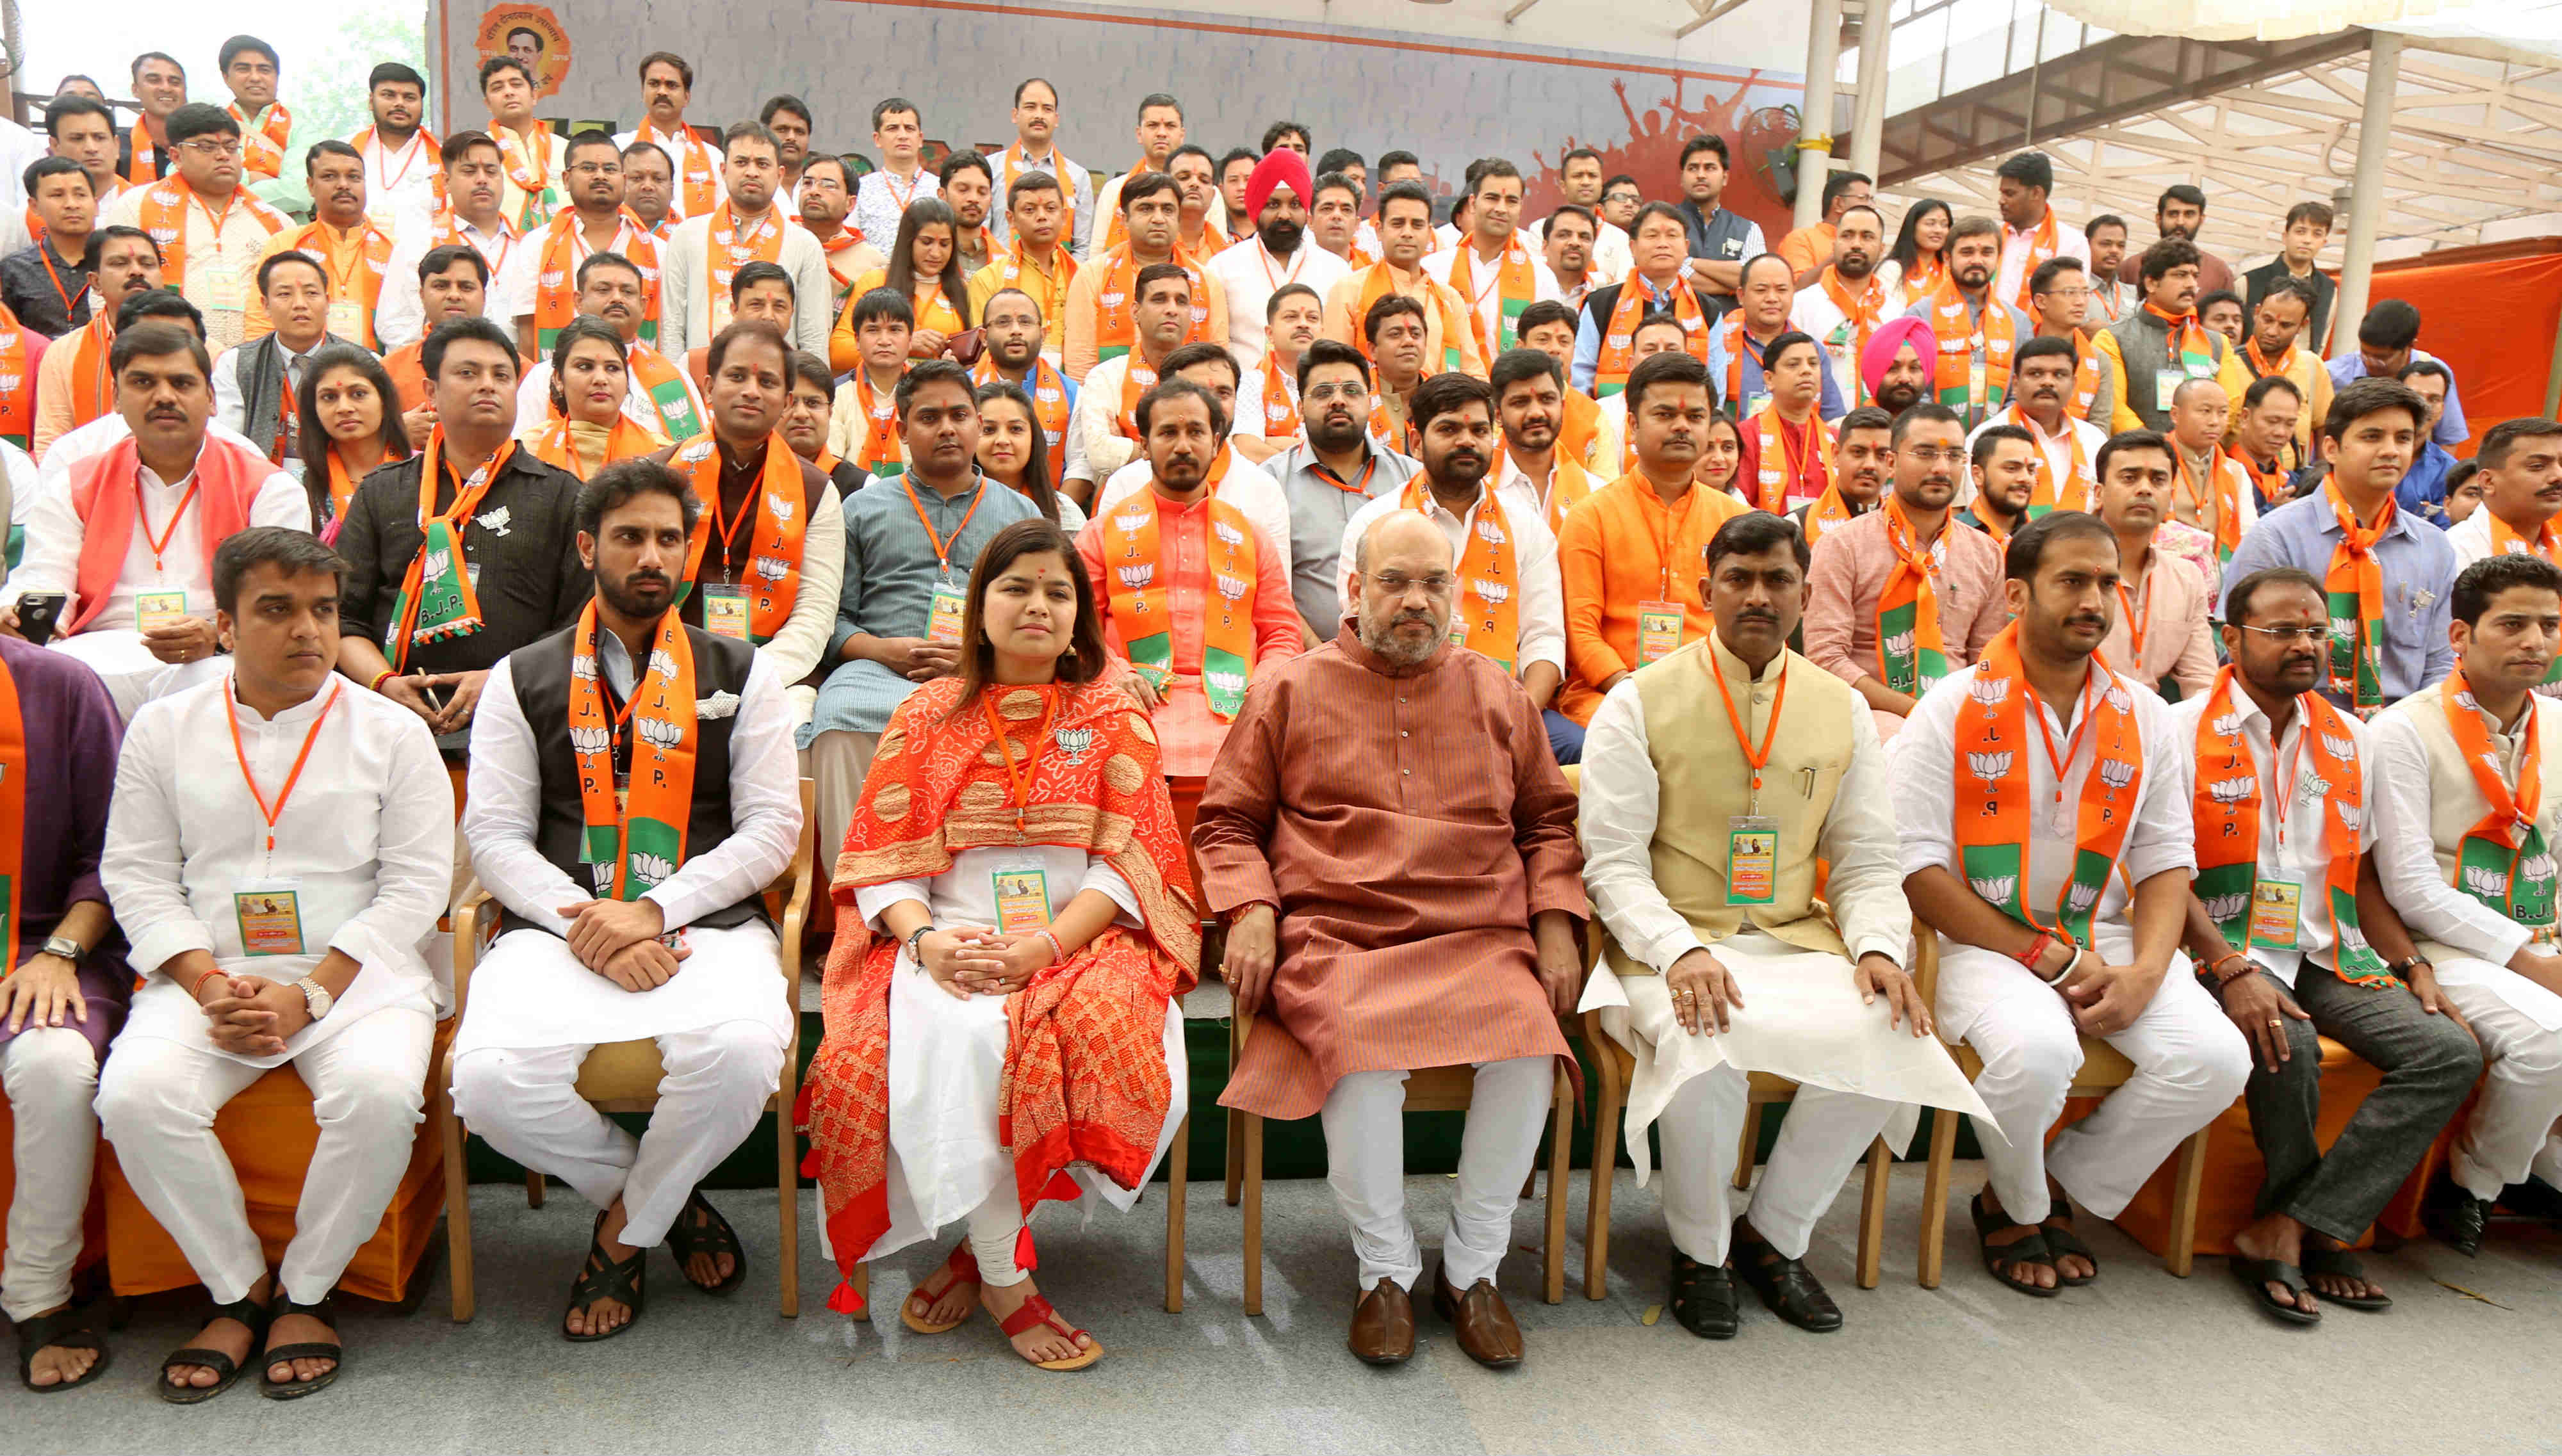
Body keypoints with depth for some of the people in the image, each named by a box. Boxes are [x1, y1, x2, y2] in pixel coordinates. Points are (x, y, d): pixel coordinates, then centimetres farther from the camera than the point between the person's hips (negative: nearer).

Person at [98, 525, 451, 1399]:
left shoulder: (393, 733, 4)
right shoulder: (164, 729, 11)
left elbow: (415, 886, -1)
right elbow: (138, 875, 7)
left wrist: (309, 995, -13)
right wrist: (208, 984, -10)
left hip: (358, 972, -2)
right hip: (207, 974, 2)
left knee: (380, 1093, -31)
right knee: (136, 1095, -26)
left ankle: (308, 1289, -5)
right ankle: (239, 1288, -3)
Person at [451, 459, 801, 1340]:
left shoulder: (740, 675, 13)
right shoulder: (524, 679, 15)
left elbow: (772, 828, 4)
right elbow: (494, 835, 6)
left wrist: (655, 912, -11)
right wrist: (587, 925, -12)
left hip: (706, 922, -1)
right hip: (557, 927, 1)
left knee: (739, 1052, -34)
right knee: (491, 1080, -29)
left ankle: (626, 1224, -1)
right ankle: (667, 1198, 2)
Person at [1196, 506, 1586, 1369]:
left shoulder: (1496, 693, 20)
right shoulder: (1292, 689, 12)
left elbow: (1548, 821, 24)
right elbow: (1228, 822, 12)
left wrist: (1556, 921, 9)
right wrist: (1250, 911, -5)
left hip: (1480, 940, 2)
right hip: (1335, 941, -2)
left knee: (1529, 1046, -28)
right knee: (1365, 1053, -33)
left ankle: (1472, 1269, -5)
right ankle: (1386, 1271, -7)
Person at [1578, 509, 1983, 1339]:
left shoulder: (1841, 711, 12)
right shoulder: (1642, 703, 0)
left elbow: (1868, 863, 12)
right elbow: (1612, 862, -5)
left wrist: (1878, 949, -10)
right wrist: (1680, 952, -22)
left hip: (1797, 944, 4)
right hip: (1670, 945, -3)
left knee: (1894, 1039, -25)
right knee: (1708, 1048, -34)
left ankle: (1774, 1235, 2)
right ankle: (1699, 1249, -2)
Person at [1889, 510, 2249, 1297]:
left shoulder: (2143, 716, 10)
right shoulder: (1952, 709, -4)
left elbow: (2166, 860, 10)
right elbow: (1917, 868, -10)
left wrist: (2145, 973, -10)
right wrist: (2049, 959, -13)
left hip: (2104, 938, 5)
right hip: (1985, 940, -4)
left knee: (2216, 1058, -19)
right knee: (2038, 1049, -33)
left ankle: (2060, 1188, 7)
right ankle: (2016, 1206, 3)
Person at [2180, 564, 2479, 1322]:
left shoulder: (2350, 741, 16)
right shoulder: (2185, 729, -2)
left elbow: (2360, 877, 20)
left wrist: (2414, 968, 6)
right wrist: (2232, 971, -22)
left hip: (2330, 956, 6)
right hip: (2229, 949, -6)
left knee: (2452, 1053, -16)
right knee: (2288, 1047, -34)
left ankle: (2283, 1231, -18)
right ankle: (2319, 1231, -6)